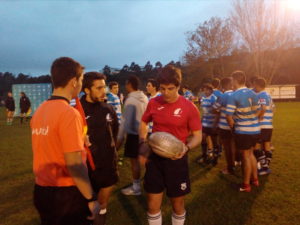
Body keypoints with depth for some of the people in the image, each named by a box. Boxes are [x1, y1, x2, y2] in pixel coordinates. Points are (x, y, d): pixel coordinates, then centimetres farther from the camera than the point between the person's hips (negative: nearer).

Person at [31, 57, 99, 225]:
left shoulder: (39, 111, 2)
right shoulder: (69, 113, -22)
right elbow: (74, 165, -23)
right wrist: (91, 199, -15)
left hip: (41, 191, 7)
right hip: (66, 194, -7)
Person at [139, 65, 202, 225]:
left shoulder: (189, 107, -12)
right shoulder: (153, 103, -3)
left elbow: (197, 136, -6)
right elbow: (143, 123, 13)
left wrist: (186, 147, -26)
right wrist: (143, 144, -2)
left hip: (176, 160, -2)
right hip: (154, 158, 2)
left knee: (177, 204, 15)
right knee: (153, 205, 11)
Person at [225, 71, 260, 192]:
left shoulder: (234, 96, -15)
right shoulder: (253, 94, 6)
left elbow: (229, 116, -16)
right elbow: (257, 111, 13)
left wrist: (233, 127, 0)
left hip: (243, 130, -6)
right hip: (255, 129, 7)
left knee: (246, 156, 4)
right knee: (250, 153, 22)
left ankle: (246, 185, 16)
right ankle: (255, 179, 34)